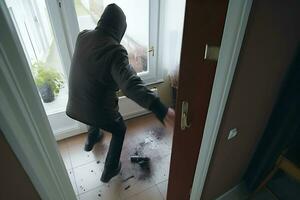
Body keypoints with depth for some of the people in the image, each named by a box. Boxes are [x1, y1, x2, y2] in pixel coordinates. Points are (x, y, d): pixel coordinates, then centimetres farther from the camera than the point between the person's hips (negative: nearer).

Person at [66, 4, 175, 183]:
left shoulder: (83, 36, -5)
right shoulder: (115, 51, -27)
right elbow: (131, 84, -44)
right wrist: (161, 110, -54)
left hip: (76, 105, 7)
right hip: (98, 109, -6)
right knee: (120, 130, 24)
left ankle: (91, 140, 68)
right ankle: (110, 171, 37)